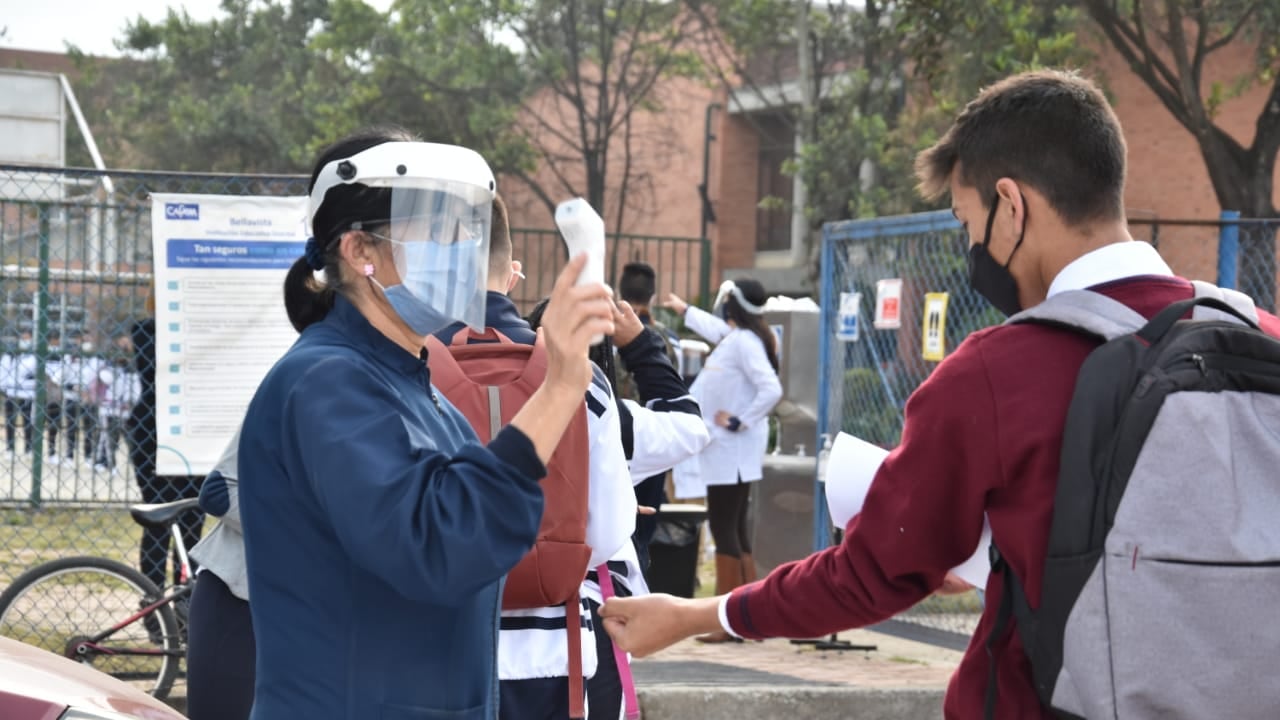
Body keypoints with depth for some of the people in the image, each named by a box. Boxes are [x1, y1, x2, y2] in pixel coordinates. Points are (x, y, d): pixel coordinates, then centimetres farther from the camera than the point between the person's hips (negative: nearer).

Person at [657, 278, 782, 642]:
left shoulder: (744, 342, -16)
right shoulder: (733, 337, 13)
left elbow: (771, 390, -27)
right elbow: (714, 328, 38)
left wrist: (739, 421, -19)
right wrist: (684, 309, 53)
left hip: (732, 449, -10)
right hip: (727, 449, 10)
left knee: (725, 529, -8)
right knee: (735, 530, 11)